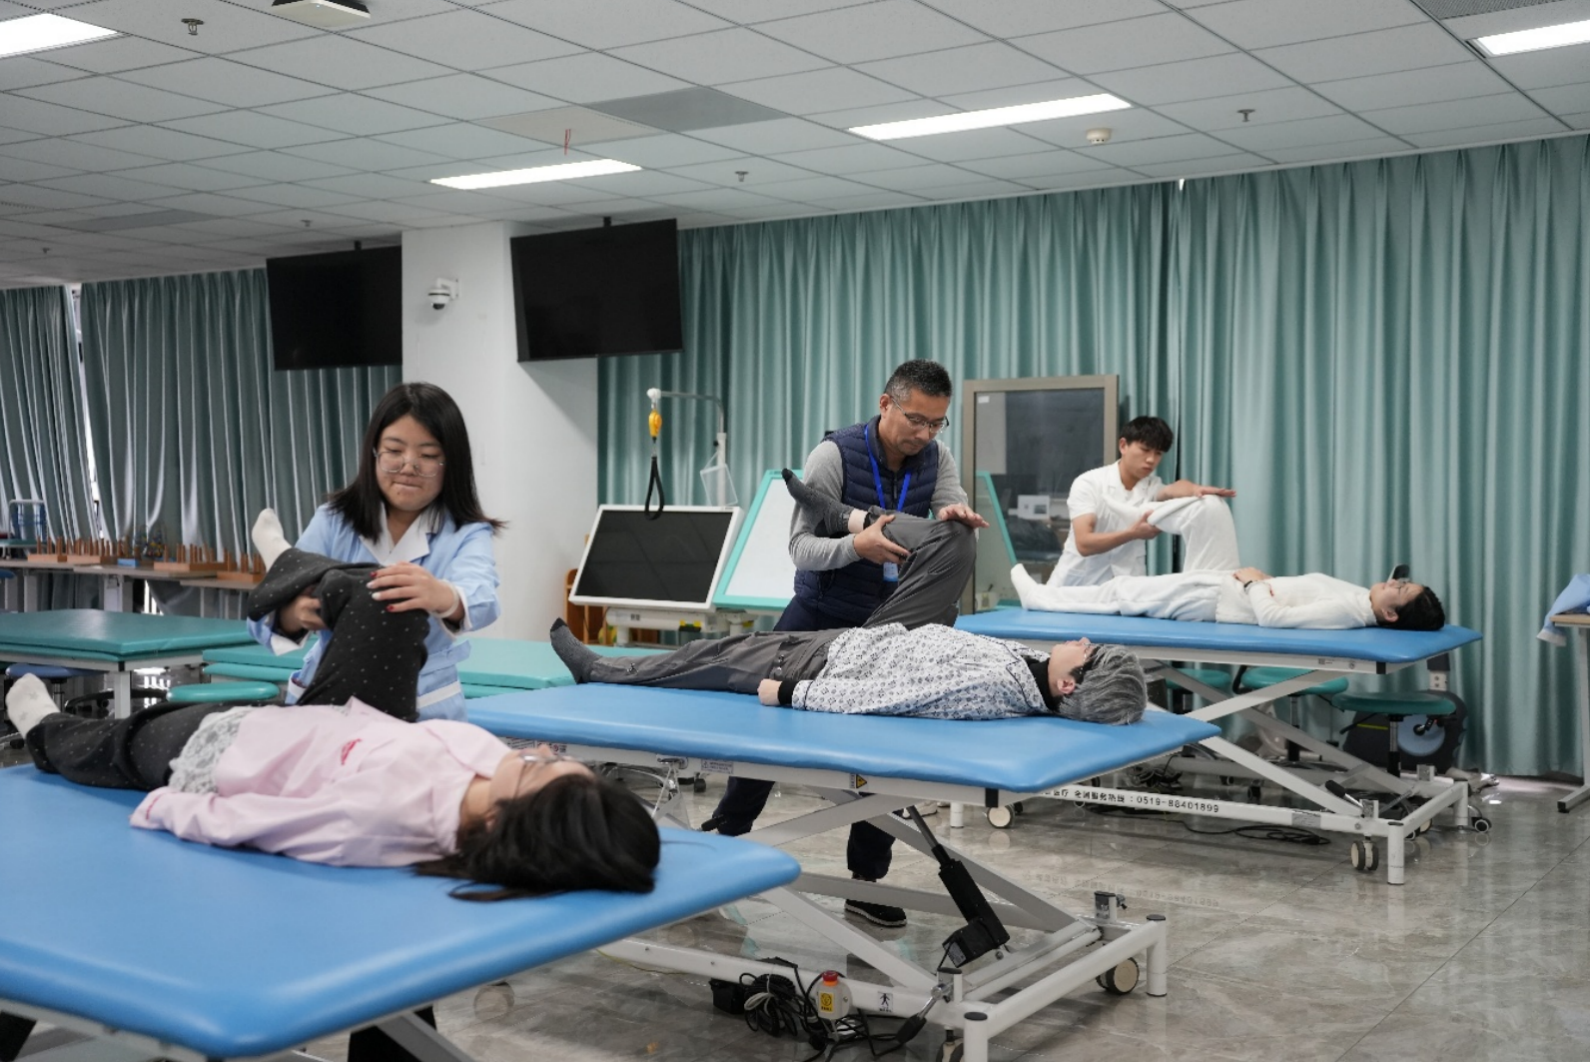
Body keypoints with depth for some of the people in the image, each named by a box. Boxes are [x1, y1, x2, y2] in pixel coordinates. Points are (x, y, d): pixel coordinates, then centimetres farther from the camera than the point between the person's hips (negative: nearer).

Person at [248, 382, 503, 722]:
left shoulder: (467, 534, -3)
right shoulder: (334, 521, 3)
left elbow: (479, 597, -25)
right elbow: (269, 613, -8)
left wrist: (444, 597, -48)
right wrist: (295, 613, -32)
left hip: (422, 712, -3)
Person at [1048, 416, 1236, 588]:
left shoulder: (1152, 486, 1)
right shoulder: (1088, 484, -8)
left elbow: (1175, 490, -22)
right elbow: (1084, 544, -18)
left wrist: (1196, 490, -43)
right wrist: (1132, 534, -29)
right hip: (1076, 585, -3)